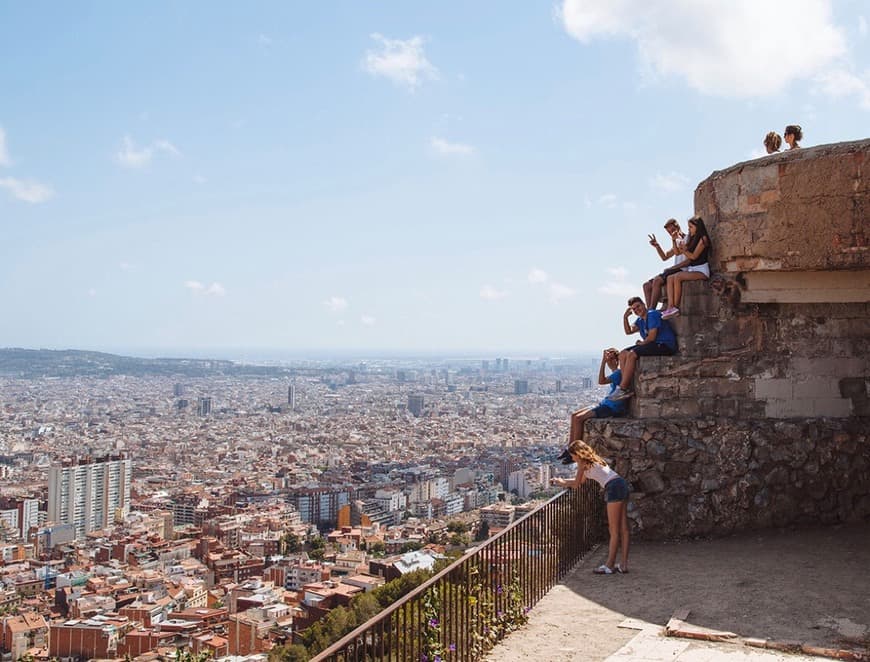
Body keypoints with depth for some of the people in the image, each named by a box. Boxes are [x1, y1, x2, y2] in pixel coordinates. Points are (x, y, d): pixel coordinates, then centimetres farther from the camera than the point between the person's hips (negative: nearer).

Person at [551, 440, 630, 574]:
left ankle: (610, 565, 1)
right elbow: (581, 480, 35)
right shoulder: (592, 460, 26)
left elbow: (576, 485, 5)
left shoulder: (582, 463, 0)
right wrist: (563, 481, 36)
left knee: (614, 530, -4)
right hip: (622, 484, 9)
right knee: (623, 528, 8)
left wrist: (563, 484, 22)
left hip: (614, 488, -9)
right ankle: (623, 565, 10)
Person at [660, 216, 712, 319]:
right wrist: (674, 267, 6)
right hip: (691, 269, 8)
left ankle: (676, 307, -28)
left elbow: (693, 256, -13)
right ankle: (670, 307, -31)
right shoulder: (692, 239, 20)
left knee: (677, 276, -30)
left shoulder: (703, 238, -5)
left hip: (702, 270, -8)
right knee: (670, 278, -14)